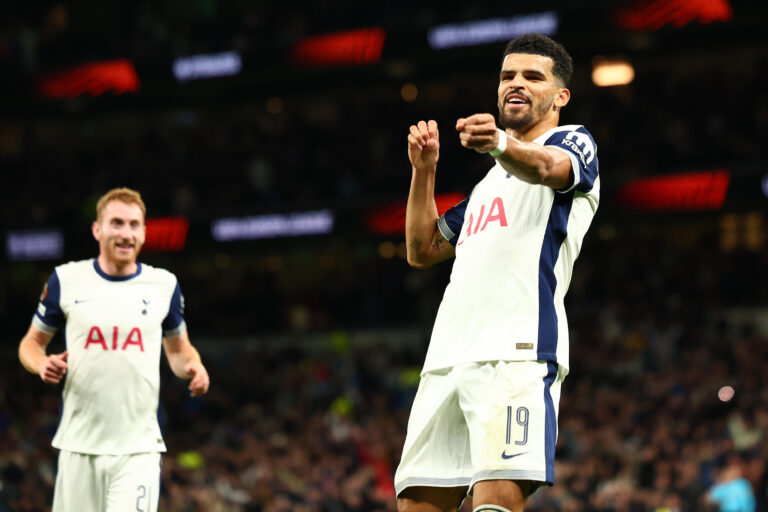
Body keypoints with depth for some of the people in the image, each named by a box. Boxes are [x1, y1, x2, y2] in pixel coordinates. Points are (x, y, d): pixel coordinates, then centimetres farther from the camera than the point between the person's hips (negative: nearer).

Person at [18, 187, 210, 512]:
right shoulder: (66, 280, 4)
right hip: (79, 445, 0)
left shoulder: (164, 285, 7)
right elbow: (31, 342, 13)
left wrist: (192, 367, -4)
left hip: (138, 448, 0)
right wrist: (43, 365, -10)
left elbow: (179, 349, 19)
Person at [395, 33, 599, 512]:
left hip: (516, 352, -8)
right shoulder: (491, 180, 33)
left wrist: (500, 144, -40)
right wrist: (424, 170, 20)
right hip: (447, 360, 8)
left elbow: (548, 167, -17)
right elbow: (422, 251, 33)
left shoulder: (574, 142, 8)